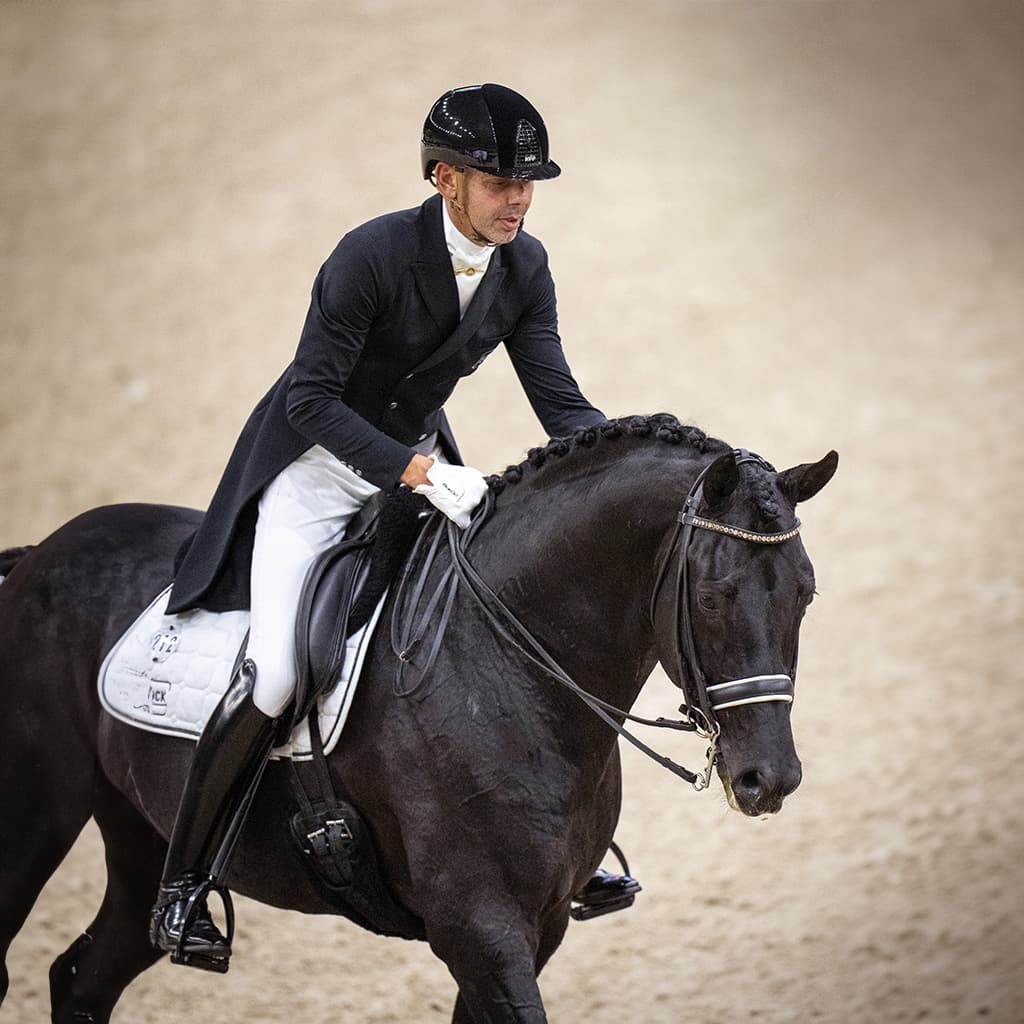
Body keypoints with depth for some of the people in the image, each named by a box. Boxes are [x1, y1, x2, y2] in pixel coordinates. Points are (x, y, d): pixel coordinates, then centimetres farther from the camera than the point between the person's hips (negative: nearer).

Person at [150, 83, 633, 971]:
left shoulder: (525, 268, -7)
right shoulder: (373, 255, -26)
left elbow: (560, 404, -5)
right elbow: (312, 397, -24)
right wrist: (413, 471, -33)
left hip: (420, 460, 6)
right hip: (318, 463, -6)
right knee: (275, 676, -21)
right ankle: (183, 884, -8)